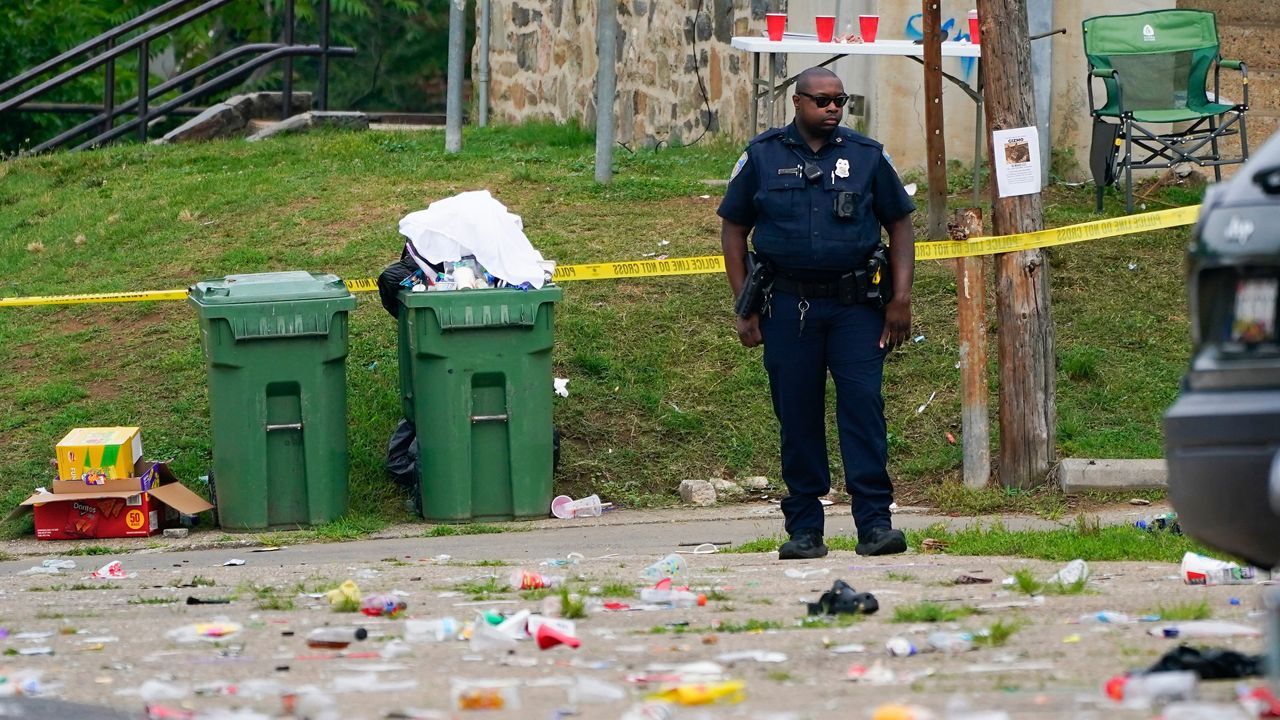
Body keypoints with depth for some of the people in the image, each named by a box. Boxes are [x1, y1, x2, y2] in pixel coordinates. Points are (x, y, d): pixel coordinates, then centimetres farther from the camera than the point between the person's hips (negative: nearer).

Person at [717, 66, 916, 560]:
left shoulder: (866, 156, 7)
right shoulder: (763, 157, 6)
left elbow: (900, 224, 12)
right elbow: (732, 229, 10)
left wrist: (901, 298, 3)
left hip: (856, 306, 0)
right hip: (788, 309, 0)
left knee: (863, 406, -10)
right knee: (796, 417, 3)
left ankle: (874, 523, -9)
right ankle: (804, 530, 9)